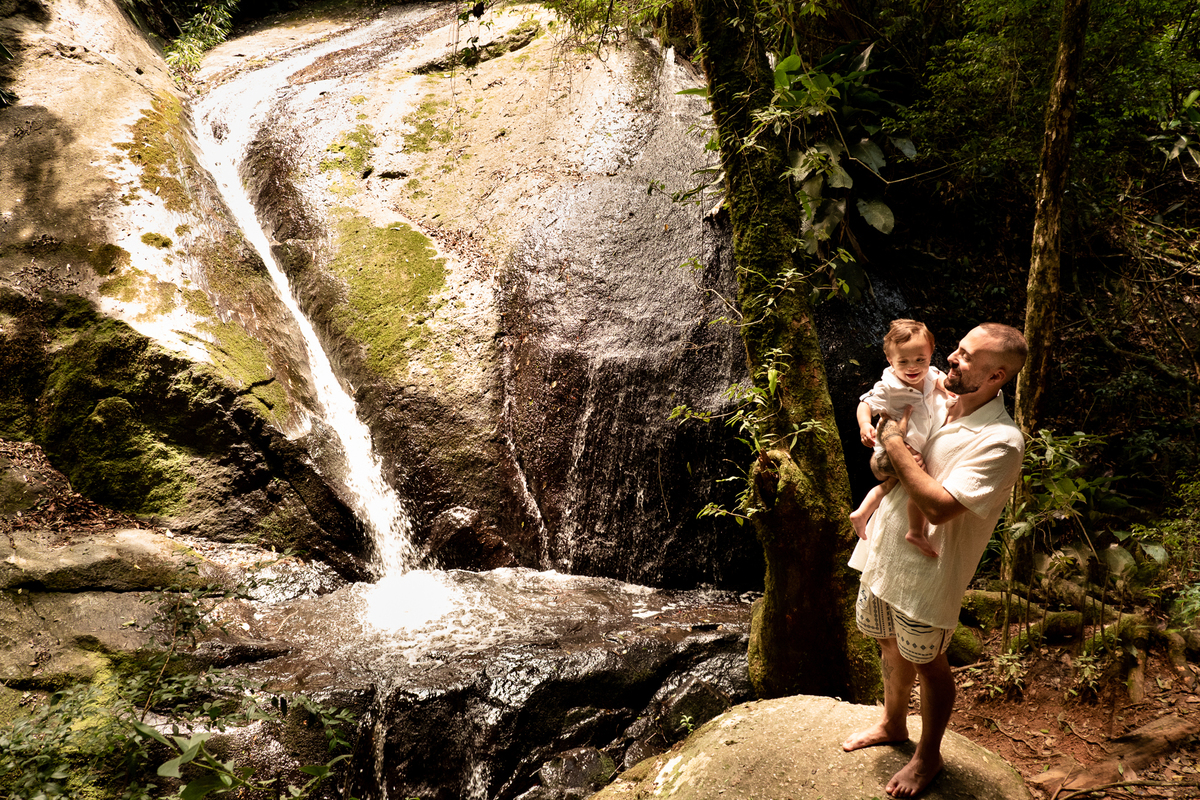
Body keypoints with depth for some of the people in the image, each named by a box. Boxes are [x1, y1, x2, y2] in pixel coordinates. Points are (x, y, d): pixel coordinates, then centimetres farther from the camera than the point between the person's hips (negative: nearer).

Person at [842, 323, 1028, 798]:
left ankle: (928, 757, 36)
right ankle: (892, 725, 49)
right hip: (881, 550, 7)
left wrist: (895, 444, -24)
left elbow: (939, 506, -32)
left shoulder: (1000, 443, -25)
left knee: (927, 664, 13)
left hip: (924, 572, -7)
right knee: (890, 646, 25)